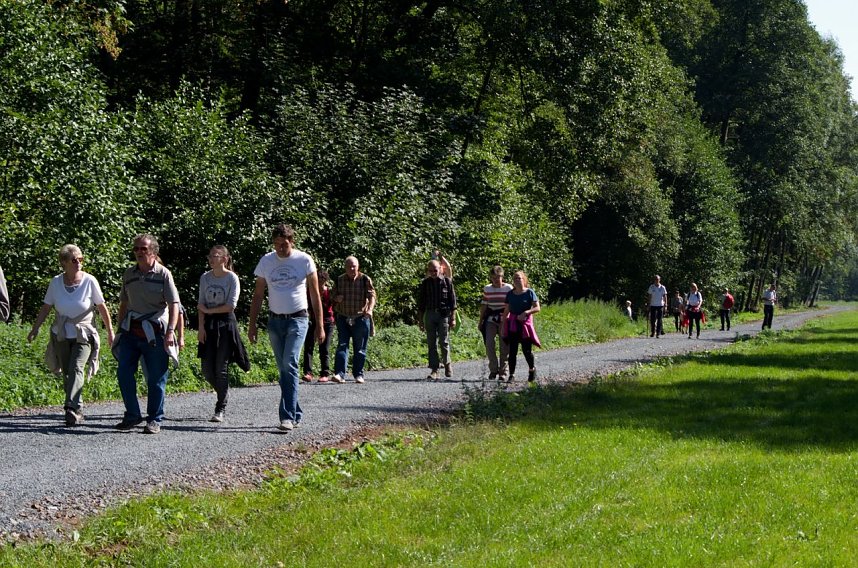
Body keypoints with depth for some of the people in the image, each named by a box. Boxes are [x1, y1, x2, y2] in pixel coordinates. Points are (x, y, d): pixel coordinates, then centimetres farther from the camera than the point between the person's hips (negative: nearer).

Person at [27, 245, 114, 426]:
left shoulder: (89, 281, -8)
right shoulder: (56, 282, -3)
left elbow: (102, 307, -1)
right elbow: (46, 307, 6)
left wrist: (110, 332, 3)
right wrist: (35, 329, 3)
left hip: (83, 334, -3)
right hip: (61, 335, 3)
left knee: (77, 368, -21)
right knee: (67, 373, 6)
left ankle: (71, 408, -31)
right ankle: (77, 411, 16)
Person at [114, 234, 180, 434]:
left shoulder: (163, 274, -2)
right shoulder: (128, 274, 13)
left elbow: (173, 305, -6)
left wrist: (170, 331, -17)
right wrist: (119, 329, 16)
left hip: (154, 331, -4)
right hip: (131, 331, 4)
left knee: (156, 378, 0)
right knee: (123, 372, -4)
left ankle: (155, 420, 9)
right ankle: (132, 415, 8)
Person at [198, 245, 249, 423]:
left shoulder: (232, 278, -6)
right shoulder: (205, 278, 7)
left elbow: (231, 305, -12)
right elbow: (201, 304, 6)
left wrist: (209, 310, -8)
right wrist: (201, 326, -4)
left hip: (225, 323, -5)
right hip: (209, 324, 5)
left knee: (221, 367, -5)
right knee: (207, 367, 1)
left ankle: (220, 409, 1)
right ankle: (223, 393, 27)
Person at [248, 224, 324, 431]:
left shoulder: (304, 260, -4)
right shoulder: (266, 261, 4)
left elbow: (315, 295, 1)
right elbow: (258, 295, 10)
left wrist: (320, 326, -1)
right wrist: (252, 324, 5)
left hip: (297, 320, -4)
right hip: (275, 321, 4)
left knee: (290, 366, -17)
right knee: (284, 370, 8)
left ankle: (288, 416, -20)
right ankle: (295, 414, 20)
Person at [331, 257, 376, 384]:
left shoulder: (365, 280, -2)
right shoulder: (339, 280, 7)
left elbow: (372, 295, -12)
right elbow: (334, 296, 19)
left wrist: (370, 309, -31)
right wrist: (337, 298, -6)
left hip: (361, 318, -2)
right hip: (343, 318, 2)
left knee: (360, 348, 5)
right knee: (342, 345, -9)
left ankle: (358, 374, 14)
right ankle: (340, 374, -15)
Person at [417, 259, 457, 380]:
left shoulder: (447, 281, 2)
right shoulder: (425, 283, 9)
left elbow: (452, 301, 3)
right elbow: (421, 303, 13)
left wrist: (453, 318, -2)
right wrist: (421, 320, 10)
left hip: (444, 315, -2)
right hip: (430, 314, 3)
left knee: (444, 342, -5)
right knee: (432, 343, 0)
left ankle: (447, 363, 18)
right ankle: (434, 370, 2)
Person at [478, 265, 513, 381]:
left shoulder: (508, 288, -1)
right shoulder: (487, 289, 7)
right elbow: (483, 305, 13)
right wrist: (481, 321, 13)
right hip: (491, 319, 2)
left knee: (504, 346, -1)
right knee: (489, 344, -8)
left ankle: (503, 371, 10)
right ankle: (493, 370, 8)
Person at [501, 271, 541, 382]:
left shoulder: (529, 292, -2)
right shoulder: (510, 294, 8)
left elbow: (537, 308, -6)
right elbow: (506, 311, 11)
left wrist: (526, 312, -21)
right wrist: (503, 326, 7)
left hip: (525, 323, -3)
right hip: (512, 324, 3)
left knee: (526, 349, -3)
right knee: (512, 350, -1)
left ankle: (532, 369, 24)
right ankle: (512, 375, 4)